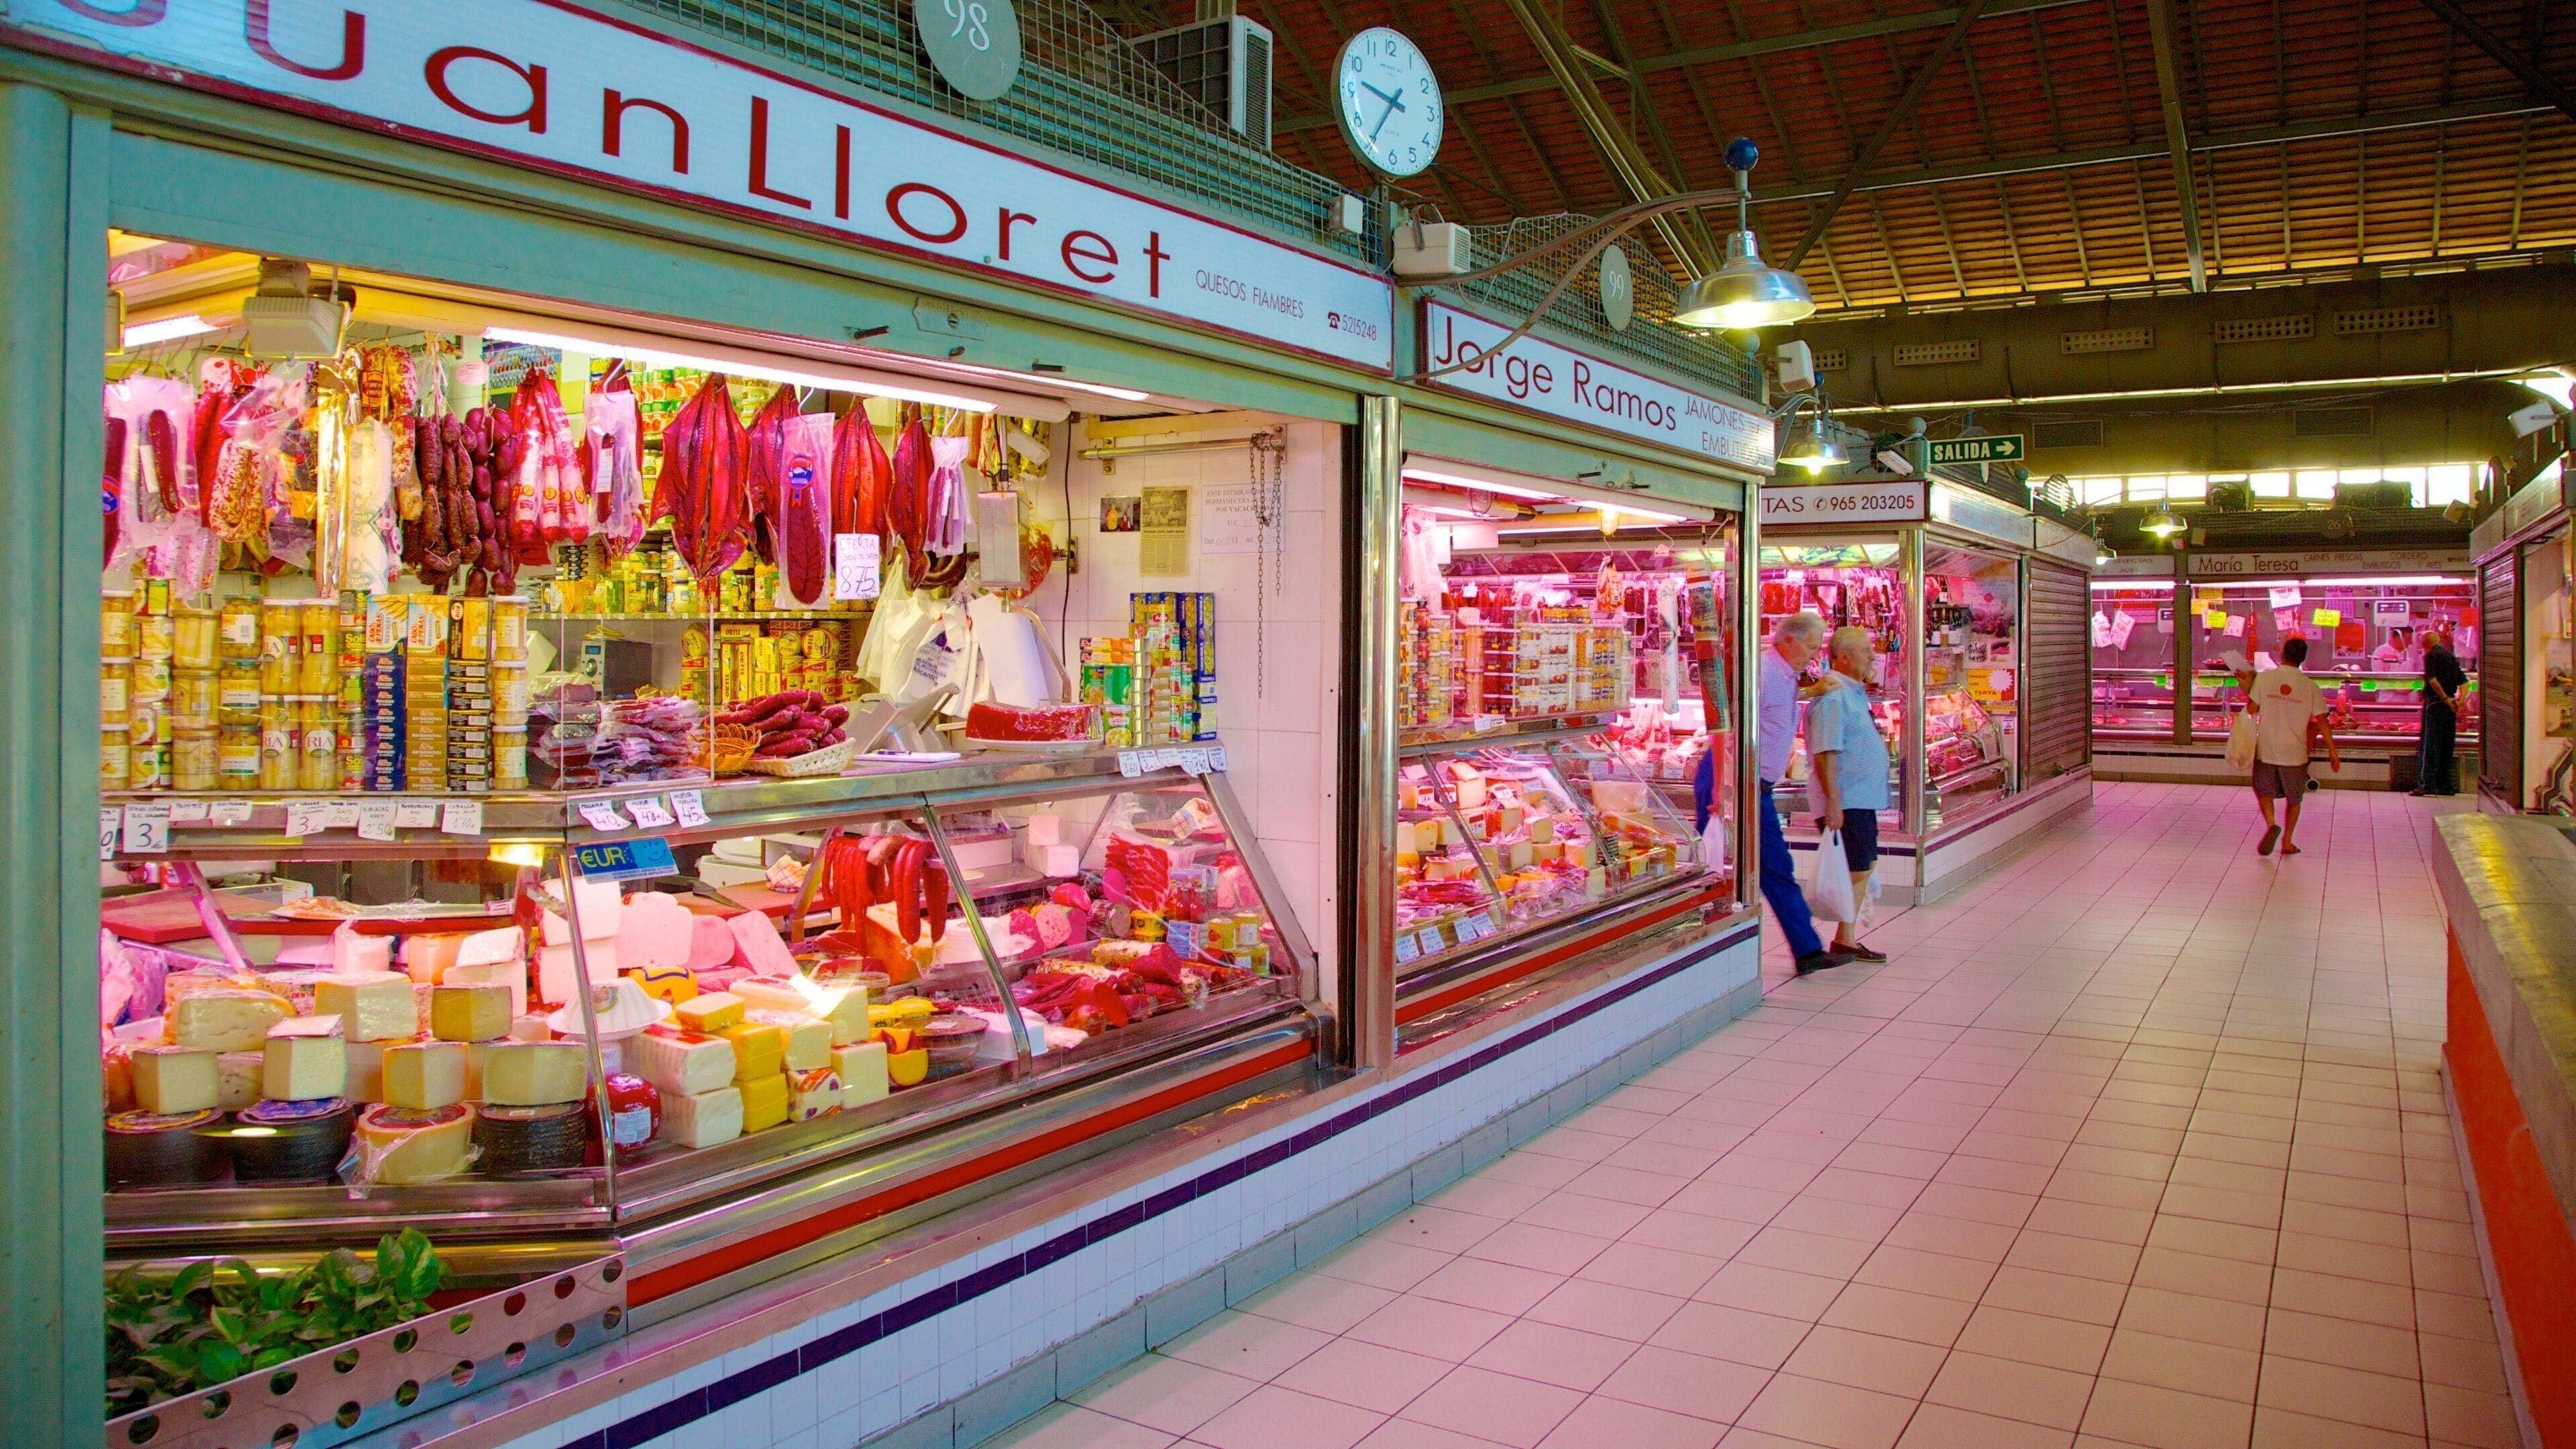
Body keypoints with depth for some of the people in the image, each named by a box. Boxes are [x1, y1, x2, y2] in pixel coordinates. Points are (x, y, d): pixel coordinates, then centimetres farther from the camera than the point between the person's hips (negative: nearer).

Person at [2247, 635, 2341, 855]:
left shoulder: (2264, 678, -7)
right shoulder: (2310, 686, -4)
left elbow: (2252, 708, -3)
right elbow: (2322, 721, -2)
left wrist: (2247, 692, 16)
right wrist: (2333, 751, 5)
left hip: (2266, 749, -1)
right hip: (2295, 752, 1)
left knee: (2264, 791, 16)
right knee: (2294, 798, 17)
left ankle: (2271, 825, -10)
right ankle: (2287, 841, 17)